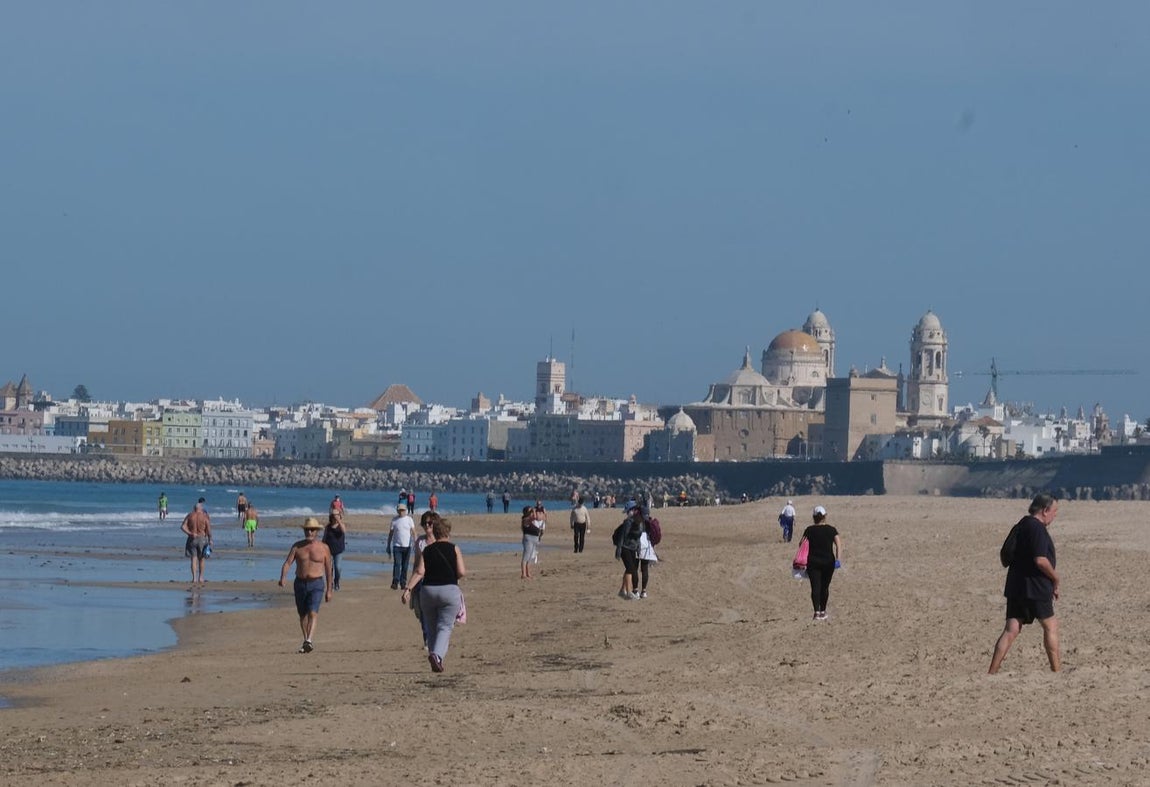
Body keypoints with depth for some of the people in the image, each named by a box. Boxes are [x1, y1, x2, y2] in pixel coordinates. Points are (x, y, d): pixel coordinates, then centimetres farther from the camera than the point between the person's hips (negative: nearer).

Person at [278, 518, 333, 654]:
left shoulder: (324, 548, -1)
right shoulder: (297, 546, 2)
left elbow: (328, 570, 5)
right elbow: (287, 563, -7)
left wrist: (329, 590, 6)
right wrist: (282, 578, -26)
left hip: (316, 584, -3)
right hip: (300, 583, 3)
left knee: (313, 613, -20)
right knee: (303, 615, 13)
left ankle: (308, 642, -31)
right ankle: (306, 642, 28)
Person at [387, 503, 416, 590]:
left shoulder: (409, 520, 5)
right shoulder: (394, 520, 5)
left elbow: (413, 532, 1)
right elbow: (390, 534, 9)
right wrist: (388, 547, 7)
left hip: (407, 546, 1)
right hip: (397, 546, -1)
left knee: (405, 566, 5)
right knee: (397, 564, -13)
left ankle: (403, 583, 13)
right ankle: (395, 583, -17)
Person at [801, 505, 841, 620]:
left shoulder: (809, 530, 0)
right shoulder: (831, 529, 1)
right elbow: (839, 544, -9)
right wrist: (838, 559, -13)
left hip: (813, 562, -1)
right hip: (828, 561, 1)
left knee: (815, 587, -3)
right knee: (825, 587, 15)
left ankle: (817, 612, -17)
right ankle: (823, 611, 22)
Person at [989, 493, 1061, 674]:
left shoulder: (1022, 524, 17)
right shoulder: (1037, 528, -14)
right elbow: (1041, 560, -24)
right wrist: (1056, 578, -7)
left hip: (1015, 587, 8)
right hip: (1035, 588, -8)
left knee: (1011, 630, 4)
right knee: (1050, 626, 7)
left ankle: (992, 672, -4)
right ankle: (1056, 670, 13)